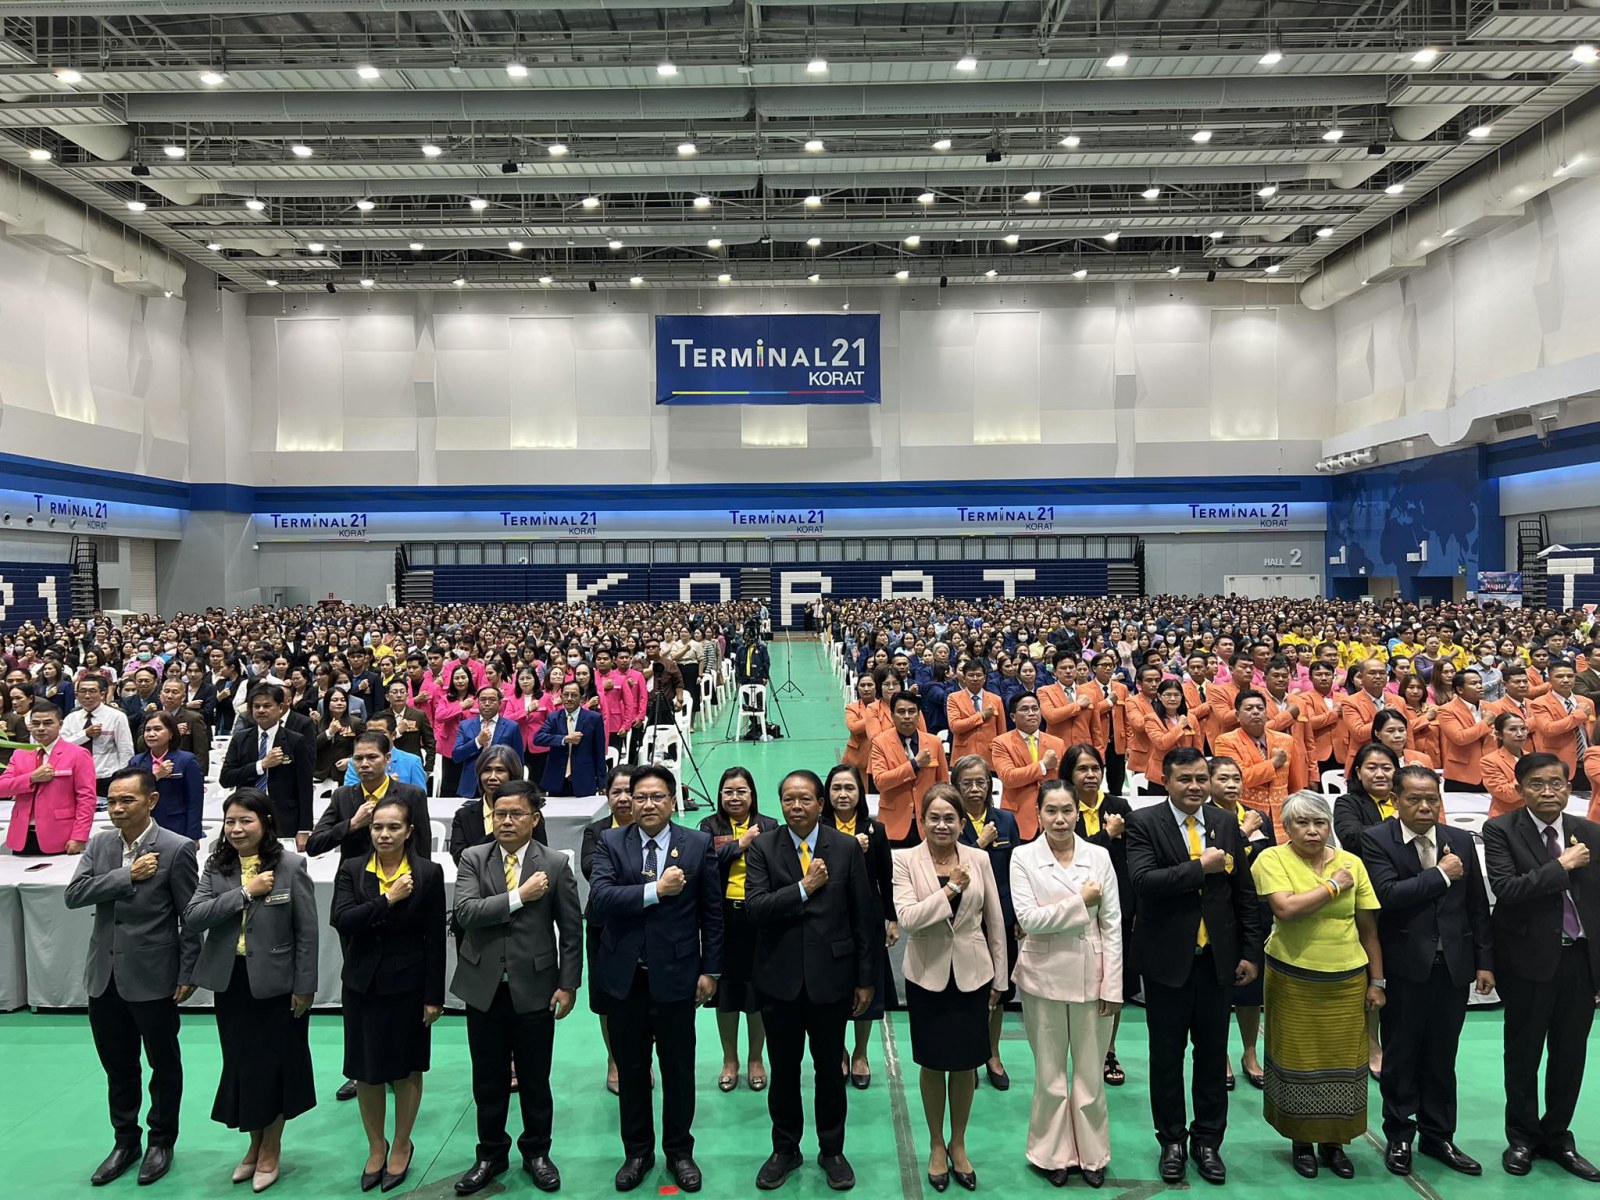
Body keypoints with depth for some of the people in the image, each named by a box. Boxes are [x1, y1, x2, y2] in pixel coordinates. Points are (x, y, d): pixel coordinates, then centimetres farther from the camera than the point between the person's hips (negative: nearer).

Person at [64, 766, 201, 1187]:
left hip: (153, 978, -5)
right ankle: (125, 1141, 36)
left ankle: (162, 1141, 30)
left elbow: (191, 916, -10)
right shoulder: (99, 845, 3)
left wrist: (188, 974, -10)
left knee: (164, 1064, 12)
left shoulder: (177, 849, -13)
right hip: (105, 976, 5)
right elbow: (73, 895, -8)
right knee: (117, 1066, 18)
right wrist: (128, 875, -19)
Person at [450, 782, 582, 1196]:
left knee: (535, 1080, 12)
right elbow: (465, 912, -16)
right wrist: (520, 896, -21)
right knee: (488, 1081, 14)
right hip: (484, 988, 1)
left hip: (535, 989, -1)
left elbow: (571, 930, -2)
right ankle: (491, 1154, 33)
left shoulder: (555, 865, -5)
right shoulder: (473, 859, -1)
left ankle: (536, 1152, 32)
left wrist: (568, 985, -5)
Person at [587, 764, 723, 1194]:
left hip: (676, 974, -1)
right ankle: (637, 1152, 31)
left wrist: (710, 970, -2)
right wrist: (656, 890, -23)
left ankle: (679, 1151, 30)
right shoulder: (611, 843, -2)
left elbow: (712, 912, 0)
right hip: (624, 975, 1)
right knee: (630, 1069, 14)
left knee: (679, 1069, 11)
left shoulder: (699, 844, -3)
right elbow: (599, 899, -16)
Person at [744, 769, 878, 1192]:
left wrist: (866, 979, -1)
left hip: (831, 976, 0)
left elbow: (863, 916, -2)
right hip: (780, 978, 1)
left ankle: (832, 1150, 33)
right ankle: (785, 1150, 34)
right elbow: (755, 908, -15)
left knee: (830, 1070, 13)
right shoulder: (762, 848, -4)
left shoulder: (846, 848, -5)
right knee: (783, 1070, 14)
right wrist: (804, 887, -21)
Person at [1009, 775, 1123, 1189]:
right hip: (1044, 978, -1)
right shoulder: (1023, 857, -4)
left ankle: (1092, 1153, 29)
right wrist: (1080, 901, -13)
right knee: (1050, 1074, 12)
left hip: (1091, 979, 1)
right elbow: (1028, 919, -13)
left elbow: (1112, 925, 1)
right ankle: (1054, 1154, 28)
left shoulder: (1099, 856, 0)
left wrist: (1112, 985, -2)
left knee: (1091, 1073, 11)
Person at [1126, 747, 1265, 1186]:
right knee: (1166, 1055, 11)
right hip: (1167, 958, -3)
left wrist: (1250, 951, 5)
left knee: (1213, 1055, 13)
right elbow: (1142, 879, -23)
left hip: (1218, 959, 3)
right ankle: (1171, 1140, 28)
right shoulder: (1144, 824, -9)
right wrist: (1201, 867, -22)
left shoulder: (1226, 825, 3)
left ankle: (1207, 1140, 29)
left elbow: (1244, 893, 7)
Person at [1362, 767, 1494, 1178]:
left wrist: (1485, 962, 6)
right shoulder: (1376, 839, -8)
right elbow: (1387, 894, -21)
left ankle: (1438, 1136, 28)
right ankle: (1399, 1137, 22)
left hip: (1454, 966, 4)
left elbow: (1478, 907, 8)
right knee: (1400, 1057, 8)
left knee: (1442, 1058, 14)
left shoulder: (1461, 841, 5)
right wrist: (1441, 875, -15)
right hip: (1406, 966, -3)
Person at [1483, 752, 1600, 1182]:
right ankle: (1522, 1137, 27)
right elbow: (1507, 890, -21)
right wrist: (1562, 866, -18)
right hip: (1529, 960, -3)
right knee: (1524, 1054, 10)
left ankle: (1557, 1136, 31)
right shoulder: (1501, 831, -9)